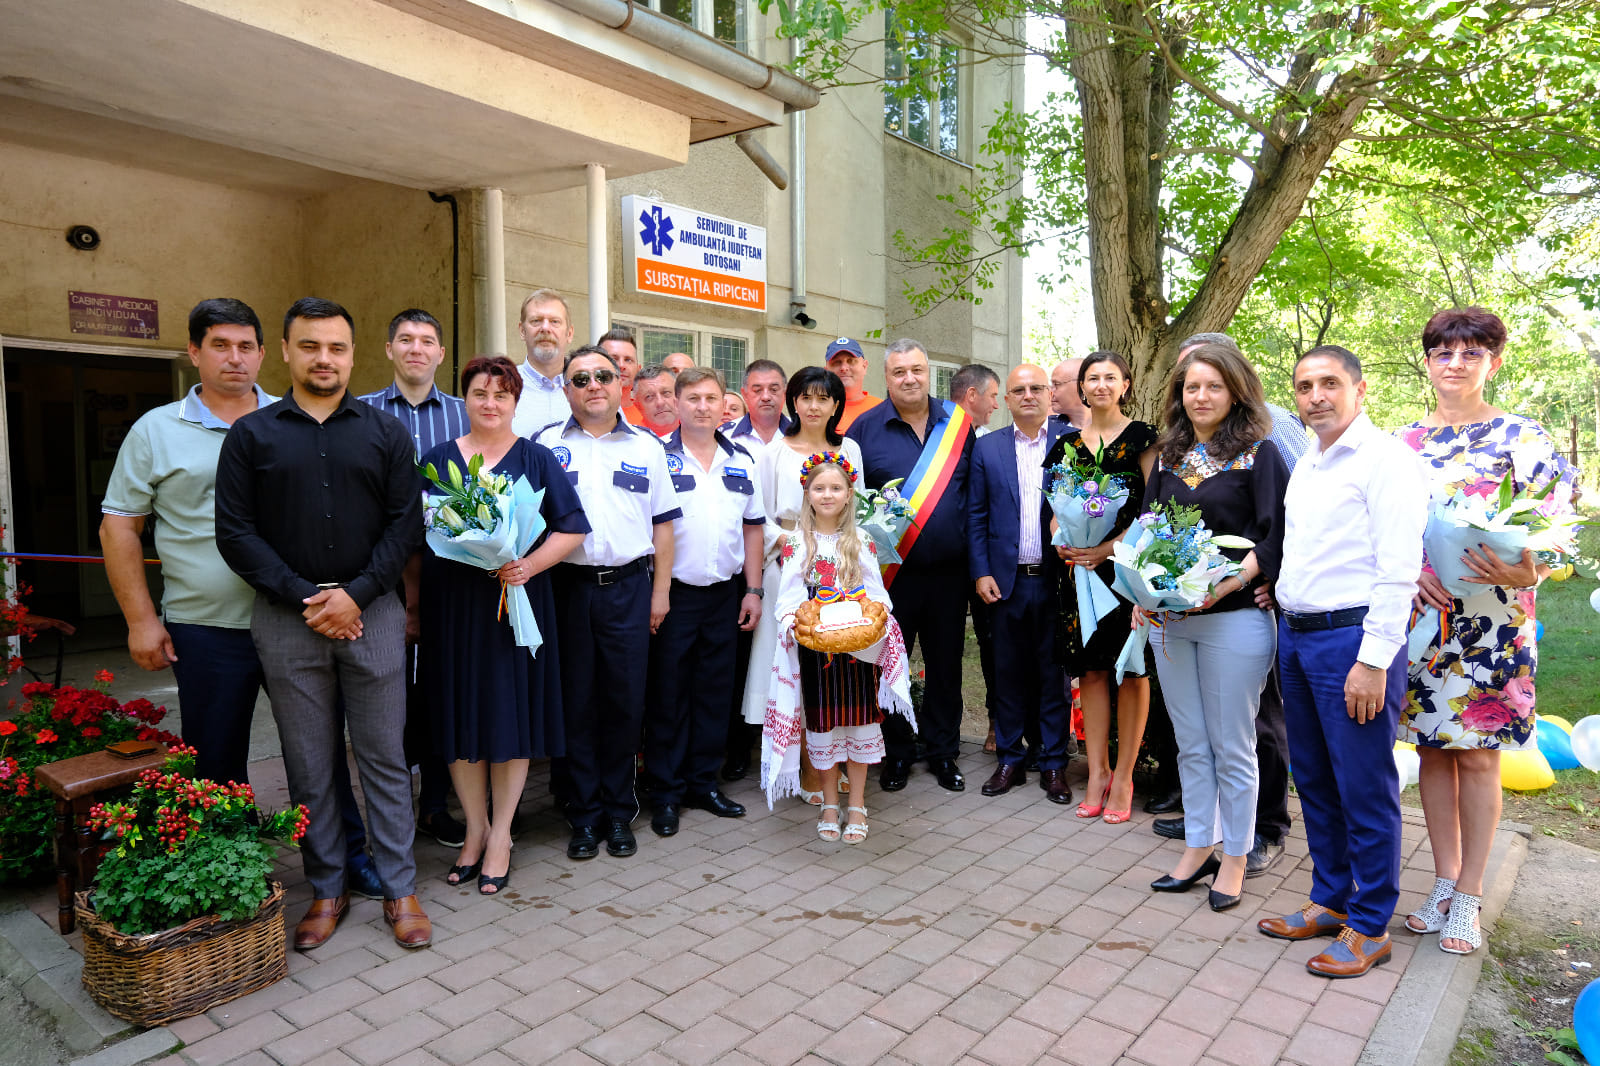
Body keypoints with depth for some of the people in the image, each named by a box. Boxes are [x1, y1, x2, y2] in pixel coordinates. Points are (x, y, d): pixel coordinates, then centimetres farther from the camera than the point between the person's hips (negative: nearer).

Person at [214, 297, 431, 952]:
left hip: (371, 613, 0)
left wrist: (355, 594, -11)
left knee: (385, 757, 5)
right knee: (308, 767, 9)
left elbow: (406, 524, 0)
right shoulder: (251, 434, 7)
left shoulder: (386, 432, 7)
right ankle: (327, 890, 24)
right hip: (286, 621, 1)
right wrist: (303, 598, -10)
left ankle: (399, 888, 17)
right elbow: (236, 532, 0)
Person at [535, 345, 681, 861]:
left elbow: (663, 524, 9)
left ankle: (619, 811, 19)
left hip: (629, 586, 1)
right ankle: (585, 815, 18)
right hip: (567, 586, 0)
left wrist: (660, 590, 3)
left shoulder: (646, 447, 9)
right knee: (576, 699, 5)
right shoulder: (548, 445, 6)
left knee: (624, 700, 5)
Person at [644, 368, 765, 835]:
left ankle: (703, 783, 25)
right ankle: (665, 792, 16)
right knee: (667, 695, 3)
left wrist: (753, 590, 7)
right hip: (673, 592, -4)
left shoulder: (741, 462, 10)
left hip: (724, 594, 4)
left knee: (715, 692, 11)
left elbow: (752, 528, 13)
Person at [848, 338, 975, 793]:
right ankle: (896, 753, 25)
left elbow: (974, 491, 6)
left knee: (946, 664, 12)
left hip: (948, 570, 2)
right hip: (892, 571, -1)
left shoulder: (958, 422, 5)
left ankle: (943, 752, 28)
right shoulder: (865, 428, -1)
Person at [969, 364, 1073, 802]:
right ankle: (1009, 760, 22)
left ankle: (1054, 764, 19)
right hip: (1007, 581, 2)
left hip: (1057, 579, -1)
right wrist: (980, 573, -2)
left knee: (1055, 674, 7)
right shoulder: (987, 448, 7)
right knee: (1009, 674, 9)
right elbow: (976, 516, 6)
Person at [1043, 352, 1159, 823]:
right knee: (1091, 669, 6)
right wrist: (1061, 541, -5)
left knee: (1131, 670, 1)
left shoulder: (1143, 436, 1)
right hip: (1079, 567, 4)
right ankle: (1097, 772, 16)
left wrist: (1109, 547, -15)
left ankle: (1123, 776, 12)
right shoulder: (1067, 443, 13)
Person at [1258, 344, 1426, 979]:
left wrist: (1374, 660, -20)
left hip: (1353, 637, -8)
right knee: (1314, 781, 16)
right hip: (1296, 635, 8)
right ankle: (1330, 900, 31)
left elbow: (1398, 568, -17)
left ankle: (1370, 927, 16)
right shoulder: (1305, 466, 16)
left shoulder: (1385, 459, -10)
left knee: (1364, 789, 2)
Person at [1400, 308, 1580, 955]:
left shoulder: (1520, 437, -1)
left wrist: (1525, 573, -23)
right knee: (1434, 750, 9)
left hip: (1490, 619, -3)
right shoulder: (1404, 441, 9)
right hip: (1419, 613, 3)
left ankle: (1468, 896, 16)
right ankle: (1445, 883, 22)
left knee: (1477, 756, 3)